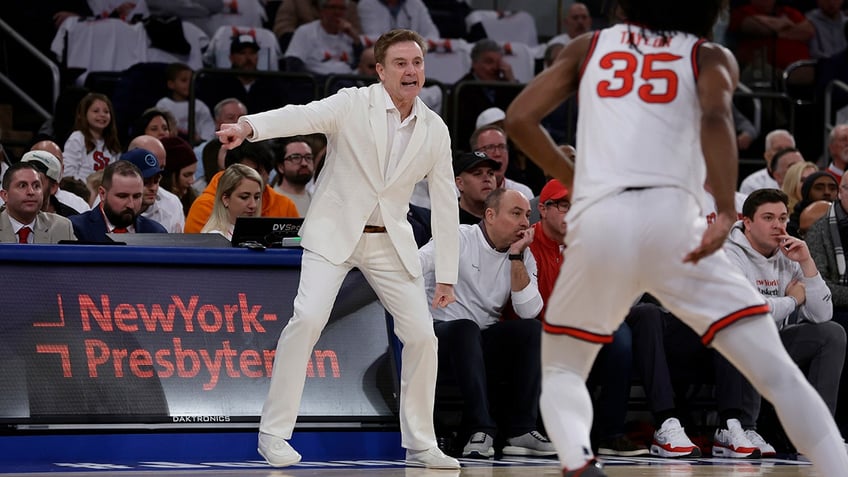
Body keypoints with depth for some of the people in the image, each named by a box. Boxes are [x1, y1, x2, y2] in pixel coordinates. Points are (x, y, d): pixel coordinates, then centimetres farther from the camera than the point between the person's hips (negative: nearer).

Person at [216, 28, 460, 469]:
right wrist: (249, 125, -48)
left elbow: (445, 204, 3)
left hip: (390, 242, 4)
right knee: (308, 319, -22)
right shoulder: (352, 105, -11)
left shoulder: (434, 130, -1)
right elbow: (303, 116, -28)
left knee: (421, 335, 0)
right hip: (334, 233, -4)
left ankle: (419, 445, 17)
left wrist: (447, 276, 2)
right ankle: (274, 432, -12)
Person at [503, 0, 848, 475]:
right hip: (671, 218, -2)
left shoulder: (589, 46, 22)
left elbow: (519, 119, 15)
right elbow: (716, 116, -7)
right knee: (778, 374, 3)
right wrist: (727, 211, -14)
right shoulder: (710, 57, 15)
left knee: (562, 372, 21)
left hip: (596, 223, 2)